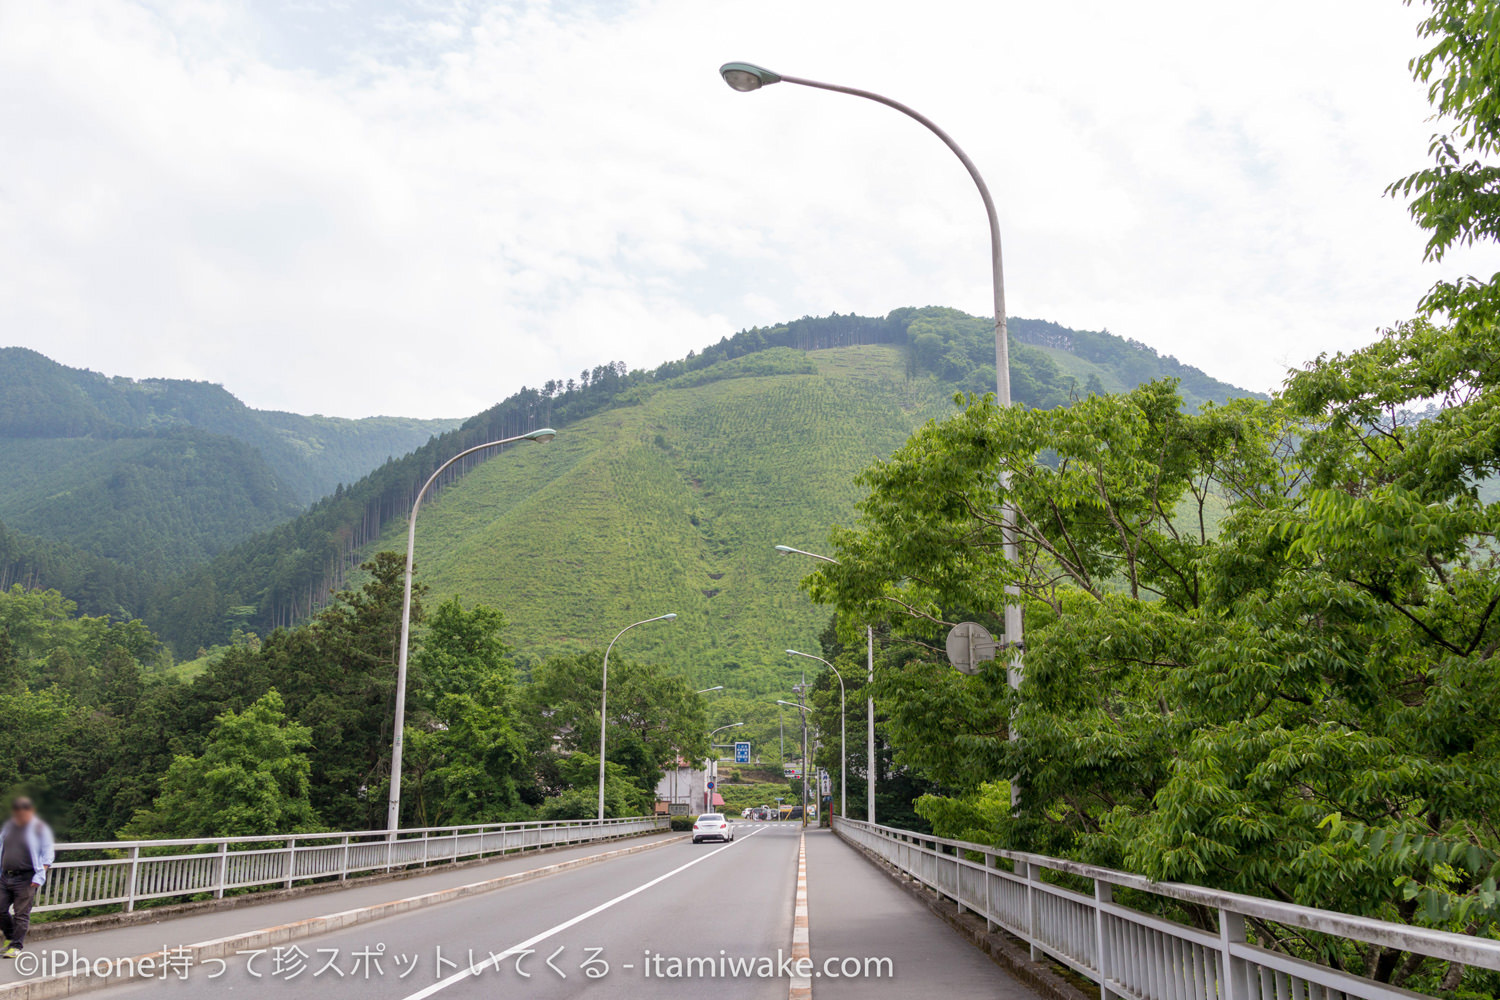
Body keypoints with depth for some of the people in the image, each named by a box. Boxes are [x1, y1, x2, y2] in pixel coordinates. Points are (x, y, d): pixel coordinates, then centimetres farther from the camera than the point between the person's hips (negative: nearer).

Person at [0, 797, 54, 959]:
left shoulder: (40, 829, -4)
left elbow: (48, 854, -5)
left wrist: (39, 876, -13)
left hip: (25, 879, -5)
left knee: (21, 914, -4)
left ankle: (16, 946, 4)